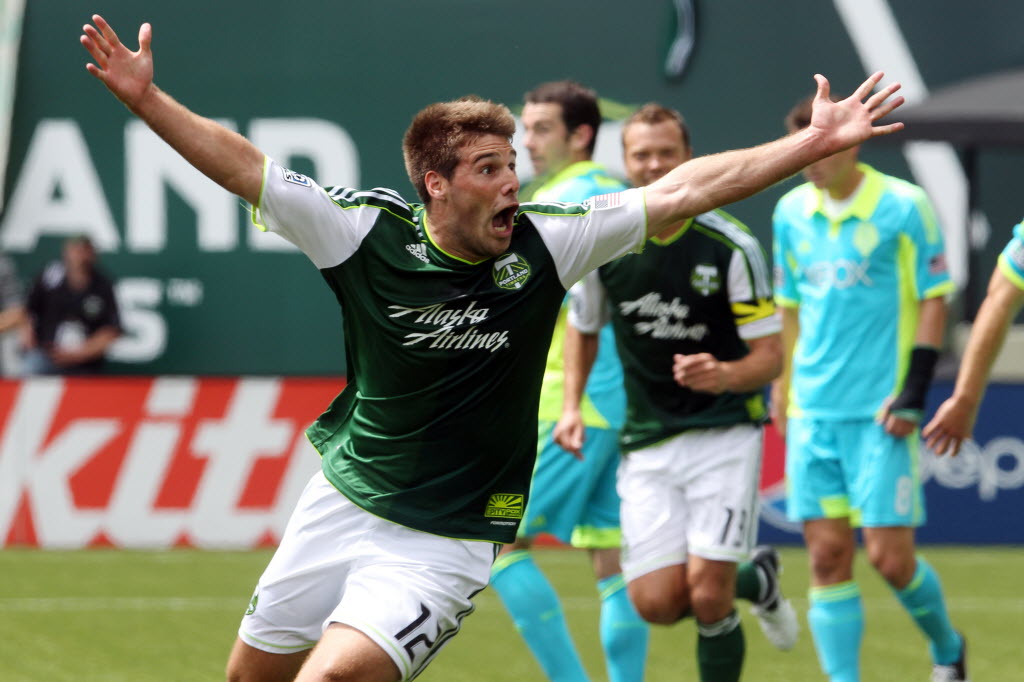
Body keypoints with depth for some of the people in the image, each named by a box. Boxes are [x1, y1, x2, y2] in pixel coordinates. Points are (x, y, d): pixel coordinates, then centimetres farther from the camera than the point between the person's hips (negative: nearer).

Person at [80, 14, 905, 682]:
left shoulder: (544, 244, -11)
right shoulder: (370, 231, -11)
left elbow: (680, 191, -10)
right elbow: (245, 168, -10)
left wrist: (813, 144, -11)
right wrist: (145, 98, -19)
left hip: (445, 544, -3)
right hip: (344, 501, 3)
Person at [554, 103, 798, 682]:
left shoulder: (732, 247, -12)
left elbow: (770, 357, -9)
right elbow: (583, 327, 17)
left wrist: (725, 375, -30)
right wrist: (572, 406, 4)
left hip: (725, 432, -3)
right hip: (647, 441, 3)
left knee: (707, 596, -15)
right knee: (657, 603, -5)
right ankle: (757, 579, 26)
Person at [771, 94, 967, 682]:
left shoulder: (904, 206, -6)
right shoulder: (791, 212, 8)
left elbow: (934, 299, -5)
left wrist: (914, 392, -10)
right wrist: (783, 387, 15)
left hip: (881, 411, -4)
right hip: (813, 409, 4)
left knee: (890, 556, -4)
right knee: (828, 555, -1)